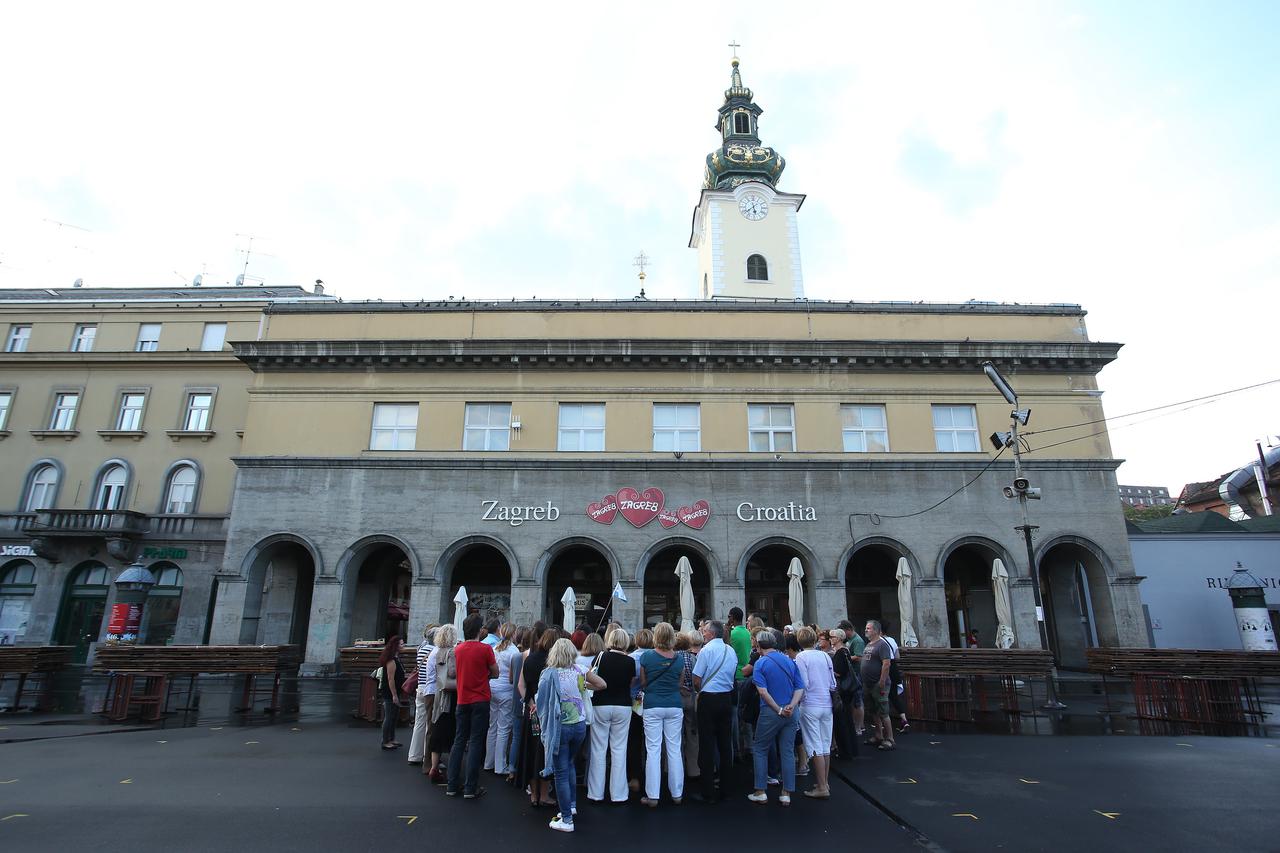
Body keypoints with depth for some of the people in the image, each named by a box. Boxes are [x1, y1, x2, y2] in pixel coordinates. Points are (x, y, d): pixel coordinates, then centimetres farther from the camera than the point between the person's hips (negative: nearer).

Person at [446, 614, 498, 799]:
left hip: (462, 700, 5)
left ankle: (452, 785, 18)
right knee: (476, 742, 1)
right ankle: (470, 788, 2)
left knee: (459, 741, 13)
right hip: (480, 701, -5)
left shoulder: (458, 649, 3)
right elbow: (495, 673, -4)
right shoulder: (485, 648, -12)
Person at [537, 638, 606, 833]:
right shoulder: (579, 671, -4)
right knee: (569, 763, 27)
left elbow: (541, 702, -11)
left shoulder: (548, 674, -12)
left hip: (559, 727, -4)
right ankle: (572, 804, 32)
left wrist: (542, 723, 4)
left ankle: (567, 820, 10)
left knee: (561, 773, 5)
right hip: (580, 725, 4)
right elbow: (602, 685, 1)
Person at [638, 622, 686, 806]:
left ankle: (652, 795, 7)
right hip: (674, 705, 2)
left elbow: (642, 682, 2)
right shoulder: (679, 657, -2)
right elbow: (680, 682, 7)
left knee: (653, 750, 4)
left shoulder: (647, 656, -8)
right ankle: (677, 794, 19)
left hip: (652, 705, -2)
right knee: (674, 749, 10)